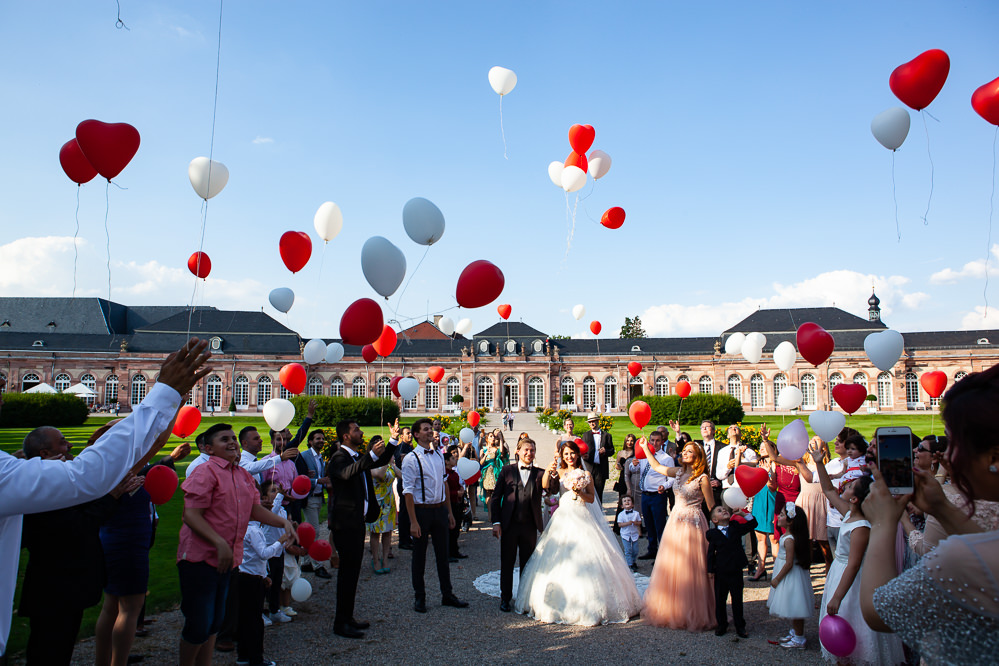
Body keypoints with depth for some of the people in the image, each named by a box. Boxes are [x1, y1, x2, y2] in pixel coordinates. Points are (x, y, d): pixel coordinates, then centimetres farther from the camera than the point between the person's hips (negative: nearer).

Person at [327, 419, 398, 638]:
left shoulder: (359, 457, 15)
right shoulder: (339, 458, -14)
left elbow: (381, 461, 27)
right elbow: (347, 473, -37)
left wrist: (393, 440, 12)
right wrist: (371, 455, -48)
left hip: (357, 521, 9)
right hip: (345, 523, -9)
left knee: (353, 569, 15)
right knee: (348, 571, -5)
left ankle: (347, 617, 25)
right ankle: (340, 623, 3)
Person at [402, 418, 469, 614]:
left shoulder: (439, 456, 8)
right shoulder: (411, 459, -11)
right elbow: (408, 491, -13)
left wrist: (449, 511, 13)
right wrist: (413, 521, -17)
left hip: (440, 509, 5)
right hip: (422, 510, -5)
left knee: (443, 553, 14)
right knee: (419, 555, 7)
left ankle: (447, 595, 26)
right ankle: (419, 598, 22)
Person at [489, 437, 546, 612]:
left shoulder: (540, 473, 4)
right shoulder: (507, 471, 2)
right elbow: (496, 497, 2)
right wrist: (496, 522, -5)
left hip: (530, 526, 1)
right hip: (509, 524, -1)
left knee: (528, 563, 11)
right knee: (507, 563, 9)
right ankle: (505, 597, 25)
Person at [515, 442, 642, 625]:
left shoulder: (586, 475, 9)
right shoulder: (559, 473, 8)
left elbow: (592, 498, 5)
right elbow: (545, 486, -10)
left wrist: (578, 491, -11)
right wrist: (548, 471, -26)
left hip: (583, 519, 0)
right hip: (564, 519, 0)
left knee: (586, 557, -6)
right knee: (561, 558, -2)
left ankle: (589, 604, 3)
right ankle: (562, 604, 7)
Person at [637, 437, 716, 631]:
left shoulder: (702, 478, -10)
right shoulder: (679, 472, 7)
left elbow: (712, 506, -5)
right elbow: (657, 467, 20)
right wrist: (645, 448, 17)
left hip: (693, 524, -6)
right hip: (675, 522, 6)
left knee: (690, 570, 0)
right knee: (670, 568, 10)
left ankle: (693, 614, 14)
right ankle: (672, 610, 24)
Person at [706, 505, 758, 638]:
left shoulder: (736, 528, 2)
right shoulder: (713, 533, -4)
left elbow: (753, 524, 3)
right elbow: (711, 553, -1)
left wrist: (744, 514, -11)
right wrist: (710, 570, -2)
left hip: (736, 572, 1)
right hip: (720, 572, -1)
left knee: (737, 600, 10)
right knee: (720, 600, 10)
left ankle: (740, 626, 23)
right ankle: (721, 625, 25)